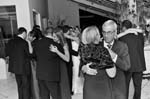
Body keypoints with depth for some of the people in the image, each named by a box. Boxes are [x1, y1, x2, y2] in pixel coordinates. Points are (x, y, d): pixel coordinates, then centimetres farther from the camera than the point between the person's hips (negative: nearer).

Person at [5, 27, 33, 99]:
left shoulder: (10, 42, 1)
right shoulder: (24, 43, -18)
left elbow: (7, 53, 7)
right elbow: (30, 54, -15)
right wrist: (29, 44, -5)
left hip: (15, 66, 6)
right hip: (24, 67, -6)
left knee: (19, 85, 20)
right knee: (26, 86, 7)